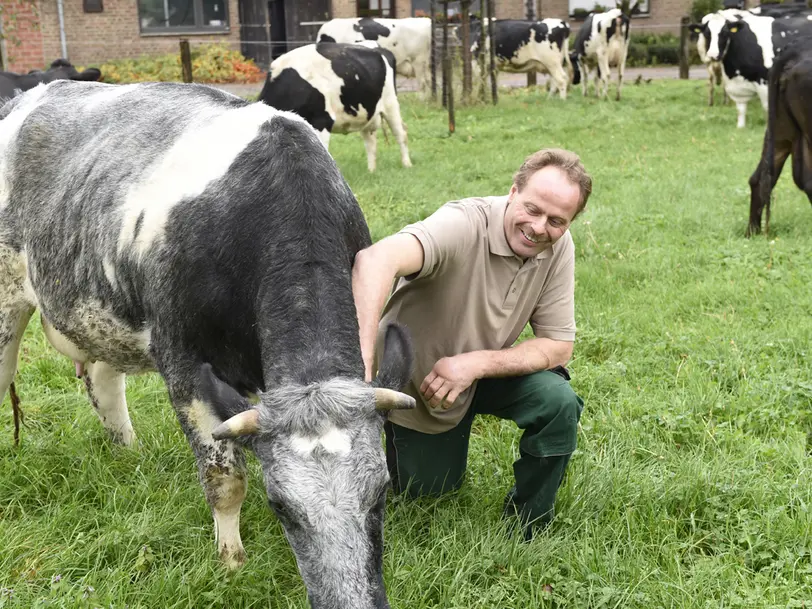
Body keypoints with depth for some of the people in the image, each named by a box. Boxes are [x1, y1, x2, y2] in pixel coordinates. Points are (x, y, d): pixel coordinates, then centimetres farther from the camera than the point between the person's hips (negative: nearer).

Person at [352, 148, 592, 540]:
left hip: (484, 373, 3)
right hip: (415, 379, -3)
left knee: (559, 402, -23)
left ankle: (527, 528, 0)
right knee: (428, 488, 7)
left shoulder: (558, 247, -17)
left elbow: (559, 345, -14)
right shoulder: (464, 225, -34)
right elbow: (376, 259, -53)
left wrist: (475, 363, -29)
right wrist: (363, 360, -65)